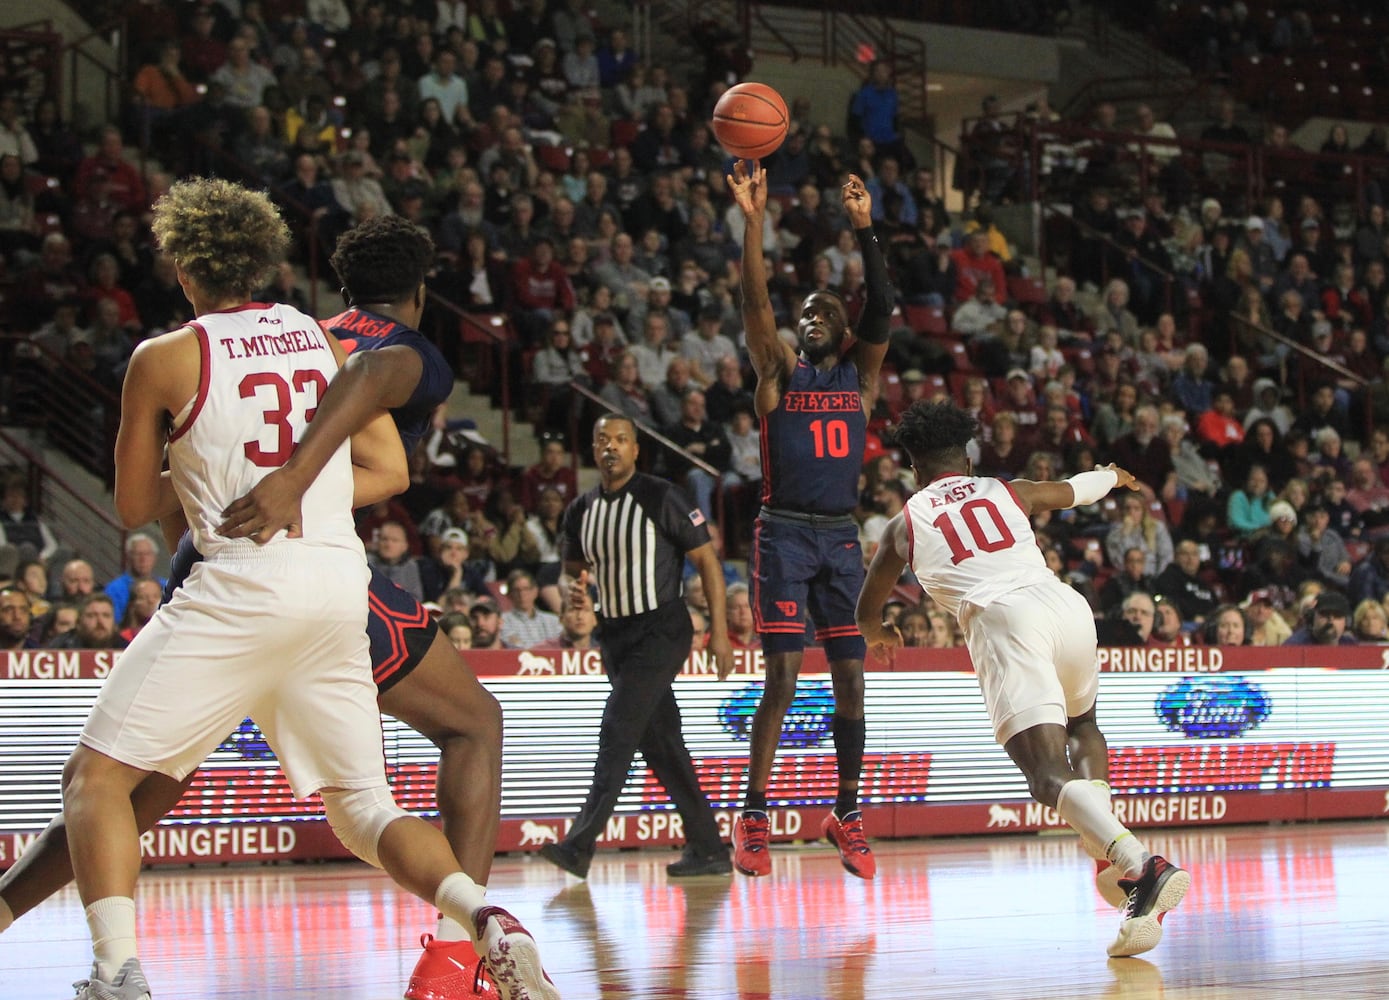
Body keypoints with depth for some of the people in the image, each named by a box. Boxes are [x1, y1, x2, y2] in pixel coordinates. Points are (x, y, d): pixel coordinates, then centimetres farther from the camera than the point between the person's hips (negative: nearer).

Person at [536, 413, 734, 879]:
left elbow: (707, 560, -6)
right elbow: (574, 570, 22)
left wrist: (719, 631, -11)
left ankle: (579, 844, -20)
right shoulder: (581, 510, 8)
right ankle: (708, 849, 14)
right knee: (660, 744, 8)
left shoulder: (662, 498, -9)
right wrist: (574, 590, -4)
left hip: (660, 630, -7)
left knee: (618, 732, -16)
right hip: (614, 635, 7)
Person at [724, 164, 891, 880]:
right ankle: (753, 819, -5)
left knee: (851, 678, 1)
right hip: (784, 534, -3)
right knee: (782, 677, -10)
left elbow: (882, 310, -5)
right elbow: (755, 304, -10)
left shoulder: (860, 375, 11)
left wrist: (864, 229, -15)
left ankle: (846, 814, 13)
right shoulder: (779, 371, 5)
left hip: (841, 538, 3)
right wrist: (753, 221, -21)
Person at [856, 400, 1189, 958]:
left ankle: (1143, 868, -40)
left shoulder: (905, 524, 23)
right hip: (1067, 604, 4)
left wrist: (879, 634, 62)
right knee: (1081, 726, 33)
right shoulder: (1010, 492, 28)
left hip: (1003, 621, -4)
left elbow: (866, 615, 37)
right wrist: (1113, 476, 76)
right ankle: (1109, 857, 11)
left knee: (1051, 776, -14)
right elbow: (1075, 489, 52)